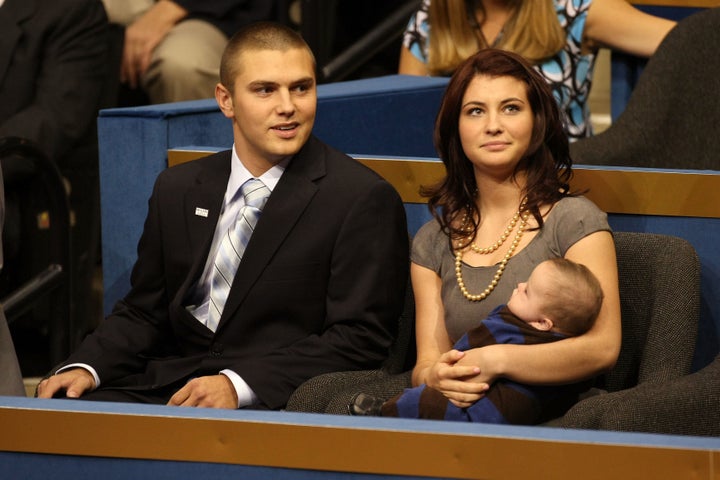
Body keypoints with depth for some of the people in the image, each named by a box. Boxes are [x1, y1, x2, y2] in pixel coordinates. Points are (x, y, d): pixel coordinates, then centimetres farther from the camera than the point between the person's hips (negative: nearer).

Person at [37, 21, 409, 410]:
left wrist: (239, 385, -19)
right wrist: (87, 368, -2)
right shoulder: (177, 190, 16)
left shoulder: (364, 200, -3)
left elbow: (360, 338, -9)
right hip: (164, 390, 5)